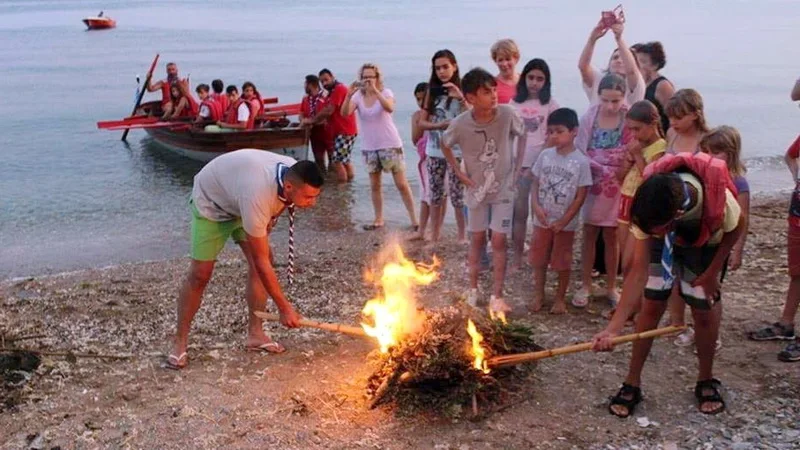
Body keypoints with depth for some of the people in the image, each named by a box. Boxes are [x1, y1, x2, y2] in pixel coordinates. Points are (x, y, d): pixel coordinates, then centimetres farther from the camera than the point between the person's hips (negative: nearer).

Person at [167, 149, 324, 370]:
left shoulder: (295, 175, -24)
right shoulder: (257, 196, -45)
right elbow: (261, 262, -36)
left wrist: (267, 224, 2)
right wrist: (285, 307, -30)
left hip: (238, 198, 7)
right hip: (211, 202, -7)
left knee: (263, 261, -6)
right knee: (200, 274, -10)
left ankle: (255, 334, 3)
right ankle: (180, 341, 6)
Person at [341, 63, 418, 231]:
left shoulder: (385, 92, -8)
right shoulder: (358, 96, 0)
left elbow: (389, 108, -31)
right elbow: (344, 113, -17)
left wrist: (375, 91, -40)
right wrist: (349, 95, -33)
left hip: (390, 145, -4)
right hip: (369, 147, 4)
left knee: (402, 184, -2)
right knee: (374, 185, 10)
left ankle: (414, 220, 3)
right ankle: (378, 220, 21)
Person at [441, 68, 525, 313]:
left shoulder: (507, 114, -20)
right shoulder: (460, 124, -19)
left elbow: (523, 136, 0)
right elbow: (445, 145, 3)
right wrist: (460, 173, -2)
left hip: (504, 188, -1)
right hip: (476, 189, 1)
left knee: (498, 241, -2)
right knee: (477, 239, 13)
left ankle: (496, 296, 7)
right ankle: (473, 289, 28)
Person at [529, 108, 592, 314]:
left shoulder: (581, 161, -12)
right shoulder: (545, 155, -1)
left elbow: (580, 196, -10)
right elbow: (535, 183, 5)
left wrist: (564, 221, -14)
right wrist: (536, 206, -12)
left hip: (565, 223, -3)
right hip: (542, 220, 3)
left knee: (562, 263, 10)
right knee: (539, 260, 13)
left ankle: (560, 298, 26)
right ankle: (538, 295, 29)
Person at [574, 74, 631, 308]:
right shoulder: (590, 117, -6)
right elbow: (579, 151, -5)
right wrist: (601, 167, -17)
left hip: (617, 185, -1)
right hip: (592, 182, 1)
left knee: (611, 237, 9)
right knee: (589, 234, 8)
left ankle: (611, 287, 23)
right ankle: (586, 286, 20)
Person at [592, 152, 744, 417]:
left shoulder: (718, 199, -42)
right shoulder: (648, 210, -36)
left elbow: (737, 228, -15)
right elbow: (639, 272, -33)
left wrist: (712, 273, -12)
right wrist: (614, 327, -38)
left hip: (706, 245, 0)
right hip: (664, 246, 1)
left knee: (704, 312, -1)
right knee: (651, 306, -5)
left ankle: (706, 381, 22)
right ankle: (632, 383, 6)